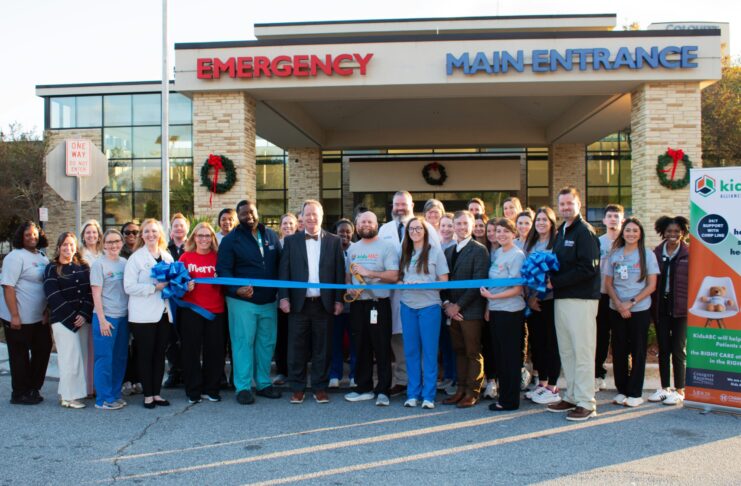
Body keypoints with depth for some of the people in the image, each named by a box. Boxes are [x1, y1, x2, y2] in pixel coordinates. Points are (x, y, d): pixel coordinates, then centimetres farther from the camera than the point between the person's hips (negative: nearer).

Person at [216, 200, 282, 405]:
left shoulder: (271, 235, 9)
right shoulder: (231, 240, -3)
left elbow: (279, 263, 13)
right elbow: (223, 270, -9)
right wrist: (236, 289, -24)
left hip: (269, 301, 4)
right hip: (242, 301, -4)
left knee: (267, 342, 10)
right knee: (243, 343, -1)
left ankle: (264, 383, 23)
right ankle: (243, 387, 8)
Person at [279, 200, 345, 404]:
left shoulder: (334, 241, 5)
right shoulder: (291, 241, 6)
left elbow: (339, 272, 4)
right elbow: (284, 271, 3)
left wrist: (339, 300, -1)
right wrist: (284, 297, -5)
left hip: (324, 303, 0)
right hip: (299, 303, 0)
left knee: (322, 347, 7)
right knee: (297, 348, 5)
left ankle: (320, 387, 18)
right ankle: (297, 388, 17)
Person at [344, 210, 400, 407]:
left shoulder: (386, 247, -2)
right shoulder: (352, 248, 15)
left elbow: (393, 276, -11)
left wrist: (368, 273, -16)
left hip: (379, 304, -5)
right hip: (357, 304, 5)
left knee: (382, 349, -2)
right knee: (361, 348, 10)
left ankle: (382, 391, 5)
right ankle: (364, 388, 20)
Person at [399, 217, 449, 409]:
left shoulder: (435, 252, 1)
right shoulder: (405, 254, 13)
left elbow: (444, 281, -2)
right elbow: (399, 279, 15)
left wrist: (424, 285, -16)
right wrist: (403, 284, -7)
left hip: (429, 306, -4)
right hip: (408, 306, 4)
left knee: (429, 350, 0)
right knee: (411, 350, 7)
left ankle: (428, 395, 7)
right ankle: (413, 394, 16)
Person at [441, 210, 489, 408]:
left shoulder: (479, 250, -6)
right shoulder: (448, 251, 14)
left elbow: (478, 282, -13)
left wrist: (458, 306, -14)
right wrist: (446, 303, -3)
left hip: (471, 310, -6)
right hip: (452, 310, 6)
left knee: (473, 353, 1)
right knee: (459, 351, 12)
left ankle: (472, 392, 9)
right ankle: (461, 389, 19)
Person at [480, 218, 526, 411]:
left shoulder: (517, 255, -11)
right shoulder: (496, 253, 11)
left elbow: (517, 289, -14)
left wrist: (491, 296, -15)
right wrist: (488, 307, 7)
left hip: (510, 312, -7)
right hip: (495, 311, 7)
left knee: (510, 356, 3)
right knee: (499, 355, 12)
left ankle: (510, 400, 12)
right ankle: (503, 395, 23)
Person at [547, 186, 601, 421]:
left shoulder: (585, 231, -9)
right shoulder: (561, 231, 17)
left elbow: (588, 268, -18)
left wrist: (556, 281, -16)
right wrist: (549, 277, 0)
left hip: (582, 299, -8)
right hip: (561, 298, 8)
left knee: (582, 351, -3)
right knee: (566, 351, 13)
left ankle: (586, 403, 4)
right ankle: (572, 396, 24)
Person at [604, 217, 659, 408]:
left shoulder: (647, 254, -1)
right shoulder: (614, 254, 6)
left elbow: (651, 286, -4)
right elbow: (608, 283, 6)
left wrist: (631, 302, -13)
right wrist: (618, 304, -9)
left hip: (640, 310, -3)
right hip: (616, 310, 3)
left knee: (638, 351, 3)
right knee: (619, 351, 7)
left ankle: (635, 393, 11)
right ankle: (622, 390, 18)